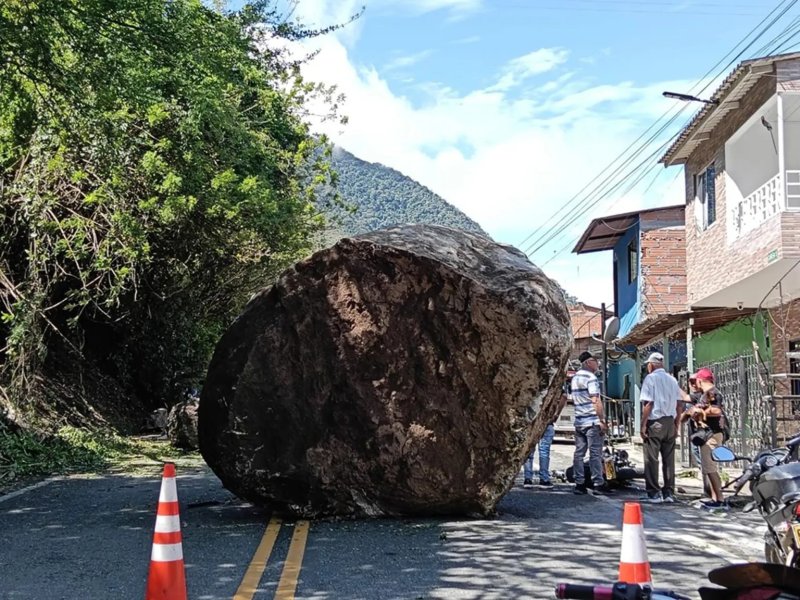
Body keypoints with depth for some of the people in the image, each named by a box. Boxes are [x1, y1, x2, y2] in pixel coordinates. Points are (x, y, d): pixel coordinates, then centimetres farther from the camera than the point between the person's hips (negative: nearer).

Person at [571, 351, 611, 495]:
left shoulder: (574, 378, 16)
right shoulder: (591, 378, -11)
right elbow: (596, 401, -17)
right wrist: (602, 420, -16)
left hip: (578, 421, 8)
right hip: (592, 421, -8)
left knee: (579, 453, 7)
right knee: (595, 453, -5)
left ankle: (579, 483, 8)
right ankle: (598, 484, -4)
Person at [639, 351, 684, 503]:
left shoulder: (650, 378, -6)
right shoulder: (672, 379, 11)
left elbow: (648, 404, -13)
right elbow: (679, 405, 10)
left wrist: (643, 425, -9)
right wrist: (676, 425, 17)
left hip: (655, 422, -6)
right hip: (670, 422, 6)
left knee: (652, 459, -1)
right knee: (669, 459, 7)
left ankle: (654, 493, -1)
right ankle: (669, 493, 9)